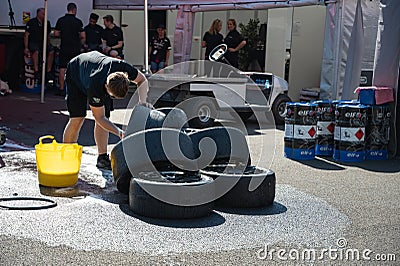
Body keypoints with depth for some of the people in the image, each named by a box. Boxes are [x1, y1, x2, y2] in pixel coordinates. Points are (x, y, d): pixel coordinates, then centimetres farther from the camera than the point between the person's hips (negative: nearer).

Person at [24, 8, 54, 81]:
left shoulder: (47, 23, 10)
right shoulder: (31, 22, -2)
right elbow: (26, 35, -3)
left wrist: (47, 44, 7)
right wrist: (26, 48, -10)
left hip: (44, 43, 4)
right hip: (33, 43, -4)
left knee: (51, 51, -25)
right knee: (36, 51, -36)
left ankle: (48, 72, -21)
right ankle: (36, 71, -34)